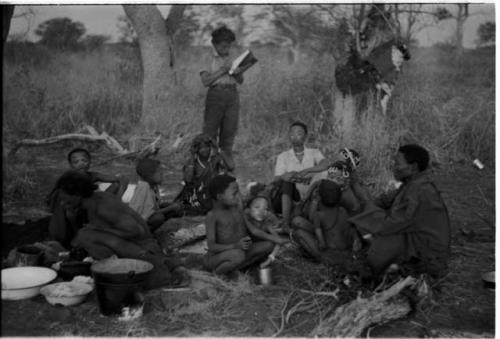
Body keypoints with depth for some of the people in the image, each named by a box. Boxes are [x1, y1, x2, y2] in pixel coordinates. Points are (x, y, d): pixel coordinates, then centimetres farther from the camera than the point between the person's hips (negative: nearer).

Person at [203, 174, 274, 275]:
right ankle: (218, 272, -11)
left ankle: (233, 268, -10)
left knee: (269, 245, -7)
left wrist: (248, 242, -12)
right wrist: (235, 246, -31)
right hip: (215, 258, -7)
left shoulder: (238, 209, 4)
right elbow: (211, 246, -18)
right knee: (238, 255, -38)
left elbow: (245, 231, 11)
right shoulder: (212, 215, -14)